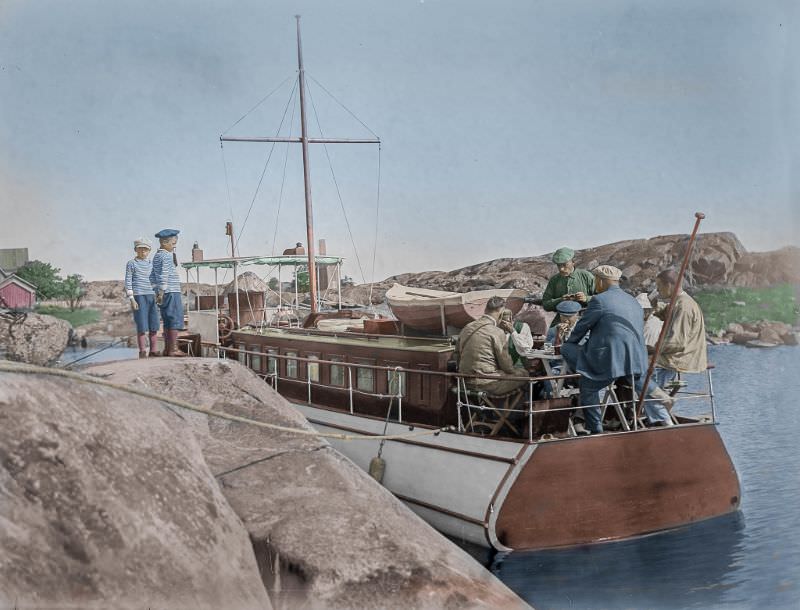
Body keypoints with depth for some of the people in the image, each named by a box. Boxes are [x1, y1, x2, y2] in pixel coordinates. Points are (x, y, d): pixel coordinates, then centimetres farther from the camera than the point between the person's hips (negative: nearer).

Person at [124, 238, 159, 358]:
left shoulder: (150, 264, 16)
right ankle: (142, 351, -1)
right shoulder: (132, 263, 1)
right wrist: (131, 299, -9)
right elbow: (128, 281, -2)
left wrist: (157, 296, 15)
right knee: (142, 326, -7)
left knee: (154, 325, 4)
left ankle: (153, 350, 12)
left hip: (151, 295, 5)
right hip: (138, 296, -5)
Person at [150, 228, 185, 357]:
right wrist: (161, 292, -20)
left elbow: (153, 277, 22)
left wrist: (156, 291, 22)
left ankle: (167, 349, 14)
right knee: (175, 319, -9)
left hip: (164, 293, 10)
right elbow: (163, 275, -19)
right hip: (171, 292, -10)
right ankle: (173, 349, -11)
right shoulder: (166, 256, -11)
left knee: (168, 321, 12)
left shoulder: (156, 256, 18)